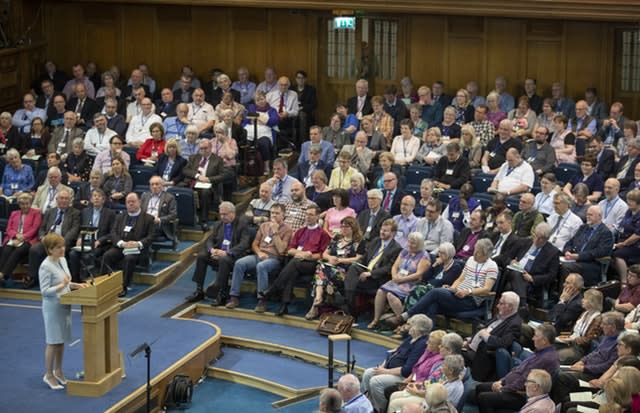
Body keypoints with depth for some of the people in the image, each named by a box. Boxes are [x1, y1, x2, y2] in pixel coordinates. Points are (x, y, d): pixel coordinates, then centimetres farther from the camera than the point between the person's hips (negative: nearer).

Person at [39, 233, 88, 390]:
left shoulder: (62, 260, 5)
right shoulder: (46, 267, -20)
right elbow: (45, 291, -19)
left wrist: (76, 285, 0)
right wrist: (62, 286, -30)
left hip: (64, 305, 8)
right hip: (52, 307, -8)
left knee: (62, 340, 15)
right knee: (53, 342, 0)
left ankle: (58, 371, 29)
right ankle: (48, 375, 11)